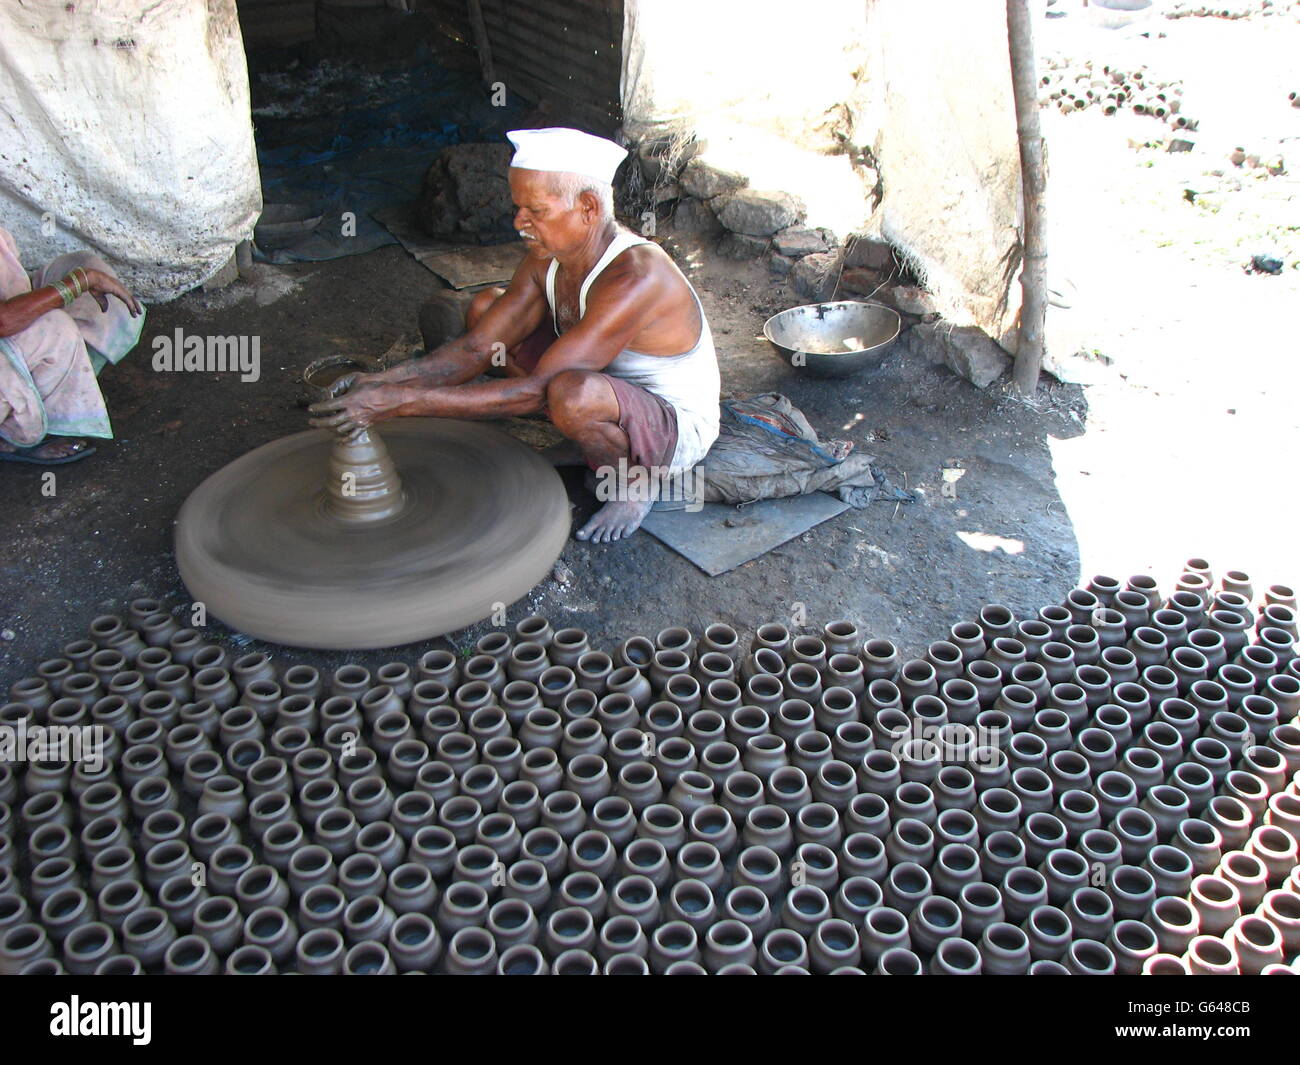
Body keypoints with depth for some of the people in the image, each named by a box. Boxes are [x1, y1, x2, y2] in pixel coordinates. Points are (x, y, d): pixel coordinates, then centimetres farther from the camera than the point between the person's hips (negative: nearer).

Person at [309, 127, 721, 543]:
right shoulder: (547, 259, -7)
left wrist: (400, 401, -38)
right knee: (486, 306, 2)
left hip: (678, 431, -8)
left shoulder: (635, 278, -33)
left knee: (576, 392, -42)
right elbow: (477, 347, -7)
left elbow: (534, 390, -37)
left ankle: (634, 482, -9)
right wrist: (381, 381, -23)